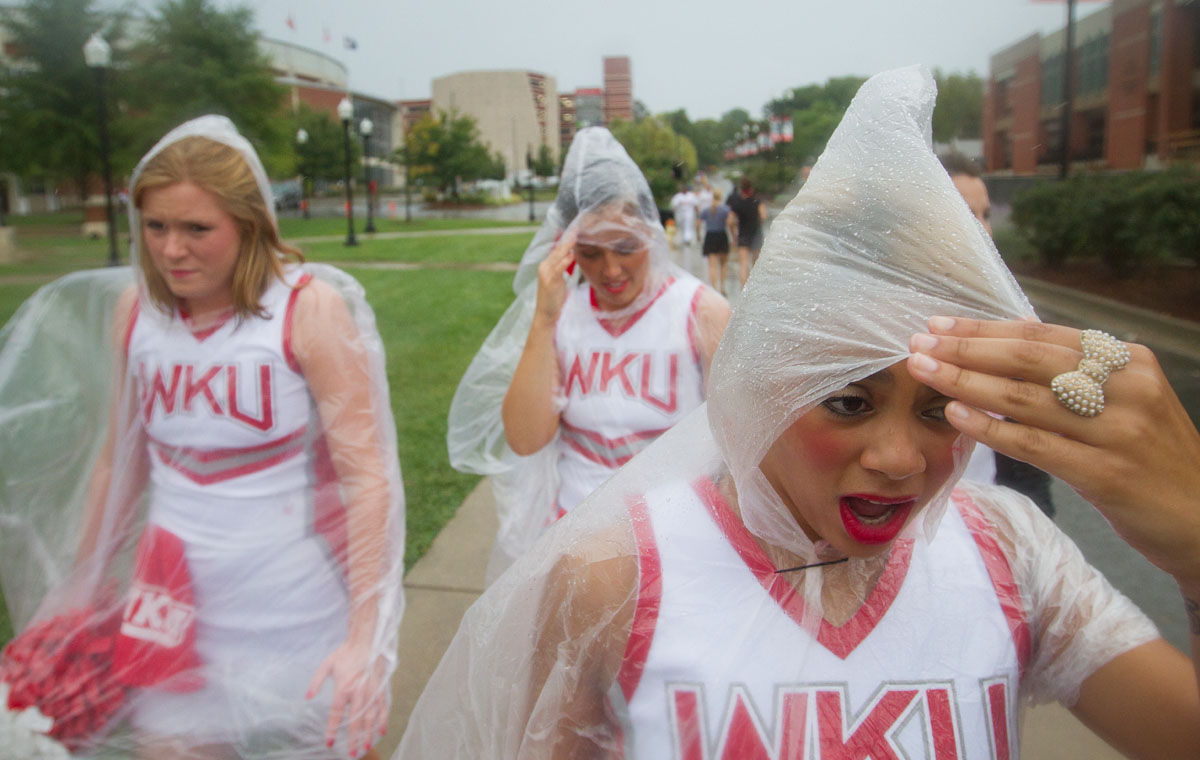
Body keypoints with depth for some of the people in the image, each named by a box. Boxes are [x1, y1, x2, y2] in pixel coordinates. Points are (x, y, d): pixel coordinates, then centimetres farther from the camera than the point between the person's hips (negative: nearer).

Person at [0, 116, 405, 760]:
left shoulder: (309, 308, -14)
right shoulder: (133, 307, 1)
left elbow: (367, 472, -17)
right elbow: (118, 458, 12)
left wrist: (365, 638, -21)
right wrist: (80, 593, 18)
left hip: (295, 608, -4)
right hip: (172, 600, 4)